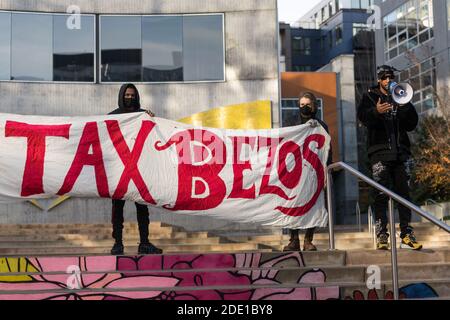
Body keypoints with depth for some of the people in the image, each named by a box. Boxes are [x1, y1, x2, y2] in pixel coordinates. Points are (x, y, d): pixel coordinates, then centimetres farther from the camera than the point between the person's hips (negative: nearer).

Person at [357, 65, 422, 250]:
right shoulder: (370, 97, 11)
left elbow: (412, 124, 11)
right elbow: (363, 116, -9)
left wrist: (405, 107, -6)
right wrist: (376, 111, -29)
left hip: (401, 151, 3)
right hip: (380, 151, -3)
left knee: (403, 193, 0)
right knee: (381, 195, -8)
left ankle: (406, 236, 2)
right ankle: (381, 237, -8)